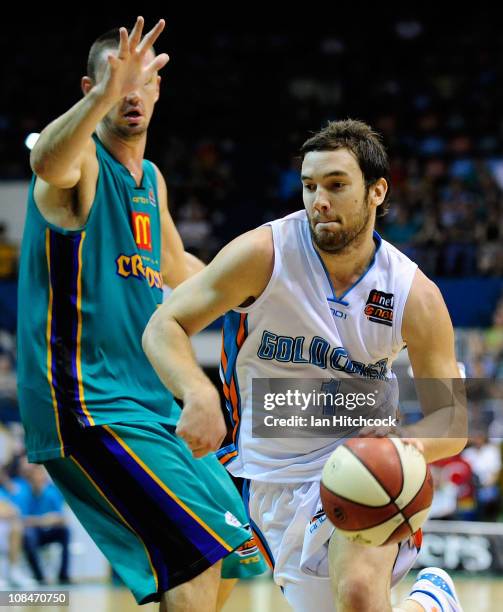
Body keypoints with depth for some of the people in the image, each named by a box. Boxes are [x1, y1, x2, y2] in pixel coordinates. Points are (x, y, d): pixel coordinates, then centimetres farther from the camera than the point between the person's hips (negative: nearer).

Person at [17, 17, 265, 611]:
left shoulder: (150, 179, 16)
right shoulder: (80, 157, -10)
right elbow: (46, 162, -38)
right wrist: (103, 96, -55)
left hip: (150, 401, 9)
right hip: (84, 404, -9)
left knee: (232, 548, 15)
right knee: (199, 553, -20)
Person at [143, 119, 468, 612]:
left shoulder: (416, 296, -13)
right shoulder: (265, 253, -17)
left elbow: (452, 416, -6)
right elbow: (163, 327, -16)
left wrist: (411, 443, -30)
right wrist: (199, 395, -36)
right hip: (274, 476, 1)